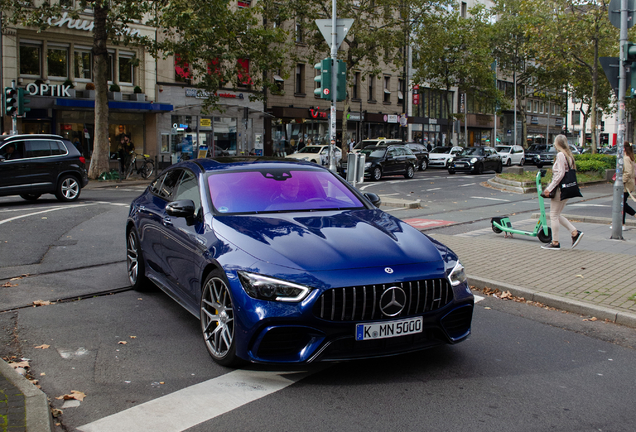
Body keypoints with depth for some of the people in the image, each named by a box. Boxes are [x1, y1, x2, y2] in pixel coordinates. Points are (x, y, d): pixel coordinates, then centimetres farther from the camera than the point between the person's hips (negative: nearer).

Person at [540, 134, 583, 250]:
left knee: (554, 215, -1)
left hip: (560, 188, -9)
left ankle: (555, 243, 3)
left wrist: (549, 188, -18)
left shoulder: (560, 155, -13)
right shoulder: (569, 155, 13)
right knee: (557, 215, 17)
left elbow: (560, 174, -20)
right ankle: (575, 232, 8)